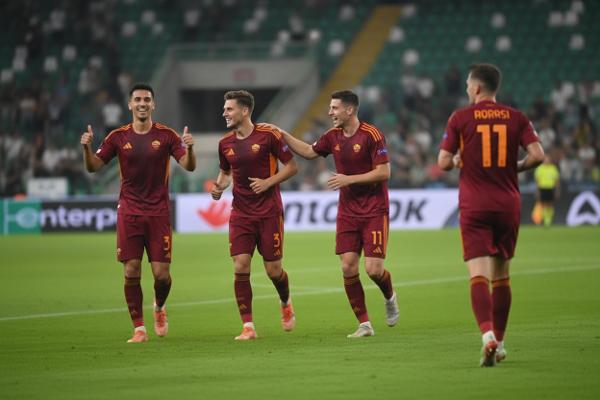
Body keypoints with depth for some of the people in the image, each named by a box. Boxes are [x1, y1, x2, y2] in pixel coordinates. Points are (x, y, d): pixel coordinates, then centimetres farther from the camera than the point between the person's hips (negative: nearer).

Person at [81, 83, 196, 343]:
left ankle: (159, 307, 28)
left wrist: (189, 148, -26)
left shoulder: (166, 135, 0)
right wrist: (87, 148, -15)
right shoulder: (118, 137, 3)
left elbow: (189, 166, -6)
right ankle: (139, 328, 5)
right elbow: (93, 166, 5)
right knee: (131, 272, -4)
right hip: (129, 212, 1)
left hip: (158, 213, -1)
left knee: (162, 273, -4)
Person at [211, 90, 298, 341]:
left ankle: (286, 303, 34)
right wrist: (219, 186, 1)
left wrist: (268, 182, -16)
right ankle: (248, 326, -5)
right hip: (240, 214, 3)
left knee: (273, 270, 1)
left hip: (269, 212, -3)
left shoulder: (268, 135, -8)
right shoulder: (225, 143, 5)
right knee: (240, 268, -10)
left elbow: (291, 167, -3)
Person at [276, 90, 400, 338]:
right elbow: (309, 151, 23)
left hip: (374, 212, -6)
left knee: (373, 269, -11)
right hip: (347, 212, 6)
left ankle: (390, 298, 23)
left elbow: (384, 172, -17)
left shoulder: (371, 135, -14)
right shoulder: (333, 136, 6)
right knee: (348, 267, -5)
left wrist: (349, 179, -19)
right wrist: (282, 135, 17)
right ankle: (364, 324, 3)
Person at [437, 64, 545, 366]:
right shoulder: (516, 118, 4)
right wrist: (515, 168, 13)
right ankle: (499, 343, 20)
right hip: (508, 205, 3)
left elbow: (443, 162, -3)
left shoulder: (460, 118, -2)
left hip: (474, 207, -3)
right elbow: (537, 155, -6)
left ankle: (488, 335, -30)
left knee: (478, 275, -9)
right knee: (501, 276, 14)